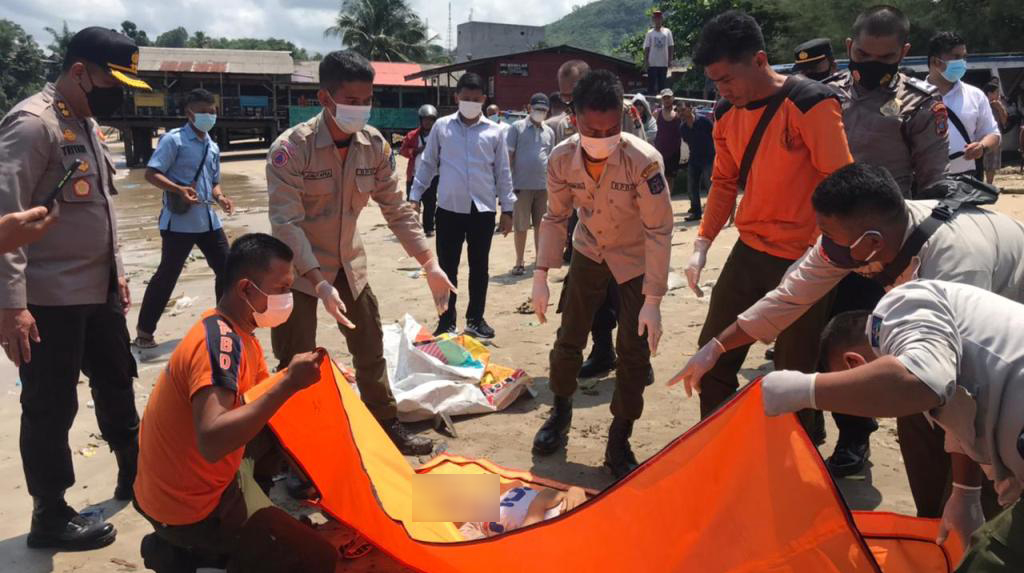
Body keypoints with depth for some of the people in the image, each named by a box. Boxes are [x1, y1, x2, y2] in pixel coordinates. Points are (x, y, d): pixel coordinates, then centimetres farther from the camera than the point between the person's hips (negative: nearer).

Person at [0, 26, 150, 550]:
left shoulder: (86, 123, 12)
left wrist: (116, 270, 20)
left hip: (98, 291, 9)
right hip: (50, 300, -9)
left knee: (117, 381, 21)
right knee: (51, 408, 3)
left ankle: (133, 473, 40)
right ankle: (50, 516, 19)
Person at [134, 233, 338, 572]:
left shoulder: (236, 331, 4)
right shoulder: (220, 341, -25)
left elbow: (261, 396, 14)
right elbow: (211, 441, -38)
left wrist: (307, 384, -1)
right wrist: (289, 384, -35)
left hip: (189, 481, 9)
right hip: (188, 506, -9)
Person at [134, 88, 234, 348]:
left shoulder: (213, 147, 14)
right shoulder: (174, 139, -8)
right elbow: (151, 173, -13)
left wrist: (220, 197, 1)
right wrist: (179, 190, -27)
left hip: (208, 220, 7)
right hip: (179, 221, -7)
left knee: (226, 268, 9)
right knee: (167, 275, 0)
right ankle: (144, 330, 13)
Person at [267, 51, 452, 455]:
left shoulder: (376, 146, -8)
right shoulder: (291, 149, -24)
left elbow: (398, 210, -3)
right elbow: (286, 224, -28)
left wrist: (430, 264, -11)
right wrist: (320, 283, -38)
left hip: (349, 264, 5)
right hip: (299, 269, -5)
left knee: (371, 350, 14)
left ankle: (387, 427, 31)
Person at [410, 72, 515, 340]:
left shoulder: (494, 131, 3)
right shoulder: (441, 127, 3)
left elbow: (503, 172, 6)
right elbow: (427, 164, 8)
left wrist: (507, 209, 4)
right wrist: (414, 197, 4)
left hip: (483, 209, 1)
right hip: (449, 209, 0)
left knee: (479, 267, 10)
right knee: (447, 267, 5)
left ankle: (475, 319, 23)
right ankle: (446, 321, 16)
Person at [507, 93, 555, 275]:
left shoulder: (549, 132, 11)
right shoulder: (517, 127, -1)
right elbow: (509, 156, -2)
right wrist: (508, 182, -7)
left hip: (543, 186, 4)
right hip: (522, 185, -3)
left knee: (541, 226, 8)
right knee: (521, 226, 2)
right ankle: (519, 263, 12)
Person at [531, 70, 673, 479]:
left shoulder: (644, 161, -32)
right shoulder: (562, 159, -20)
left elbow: (658, 231, -26)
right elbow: (555, 217, -5)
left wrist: (653, 300, -26)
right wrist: (541, 275, -10)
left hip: (636, 260, -3)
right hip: (589, 252, 3)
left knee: (633, 352, -6)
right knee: (569, 338, 6)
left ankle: (619, 441, 12)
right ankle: (561, 412, 33)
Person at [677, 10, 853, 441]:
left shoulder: (810, 104, -16)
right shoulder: (726, 114, 4)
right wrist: (701, 246, 5)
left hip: (802, 259, -6)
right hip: (749, 251, 7)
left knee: (796, 368, 2)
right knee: (714, 354, 11)